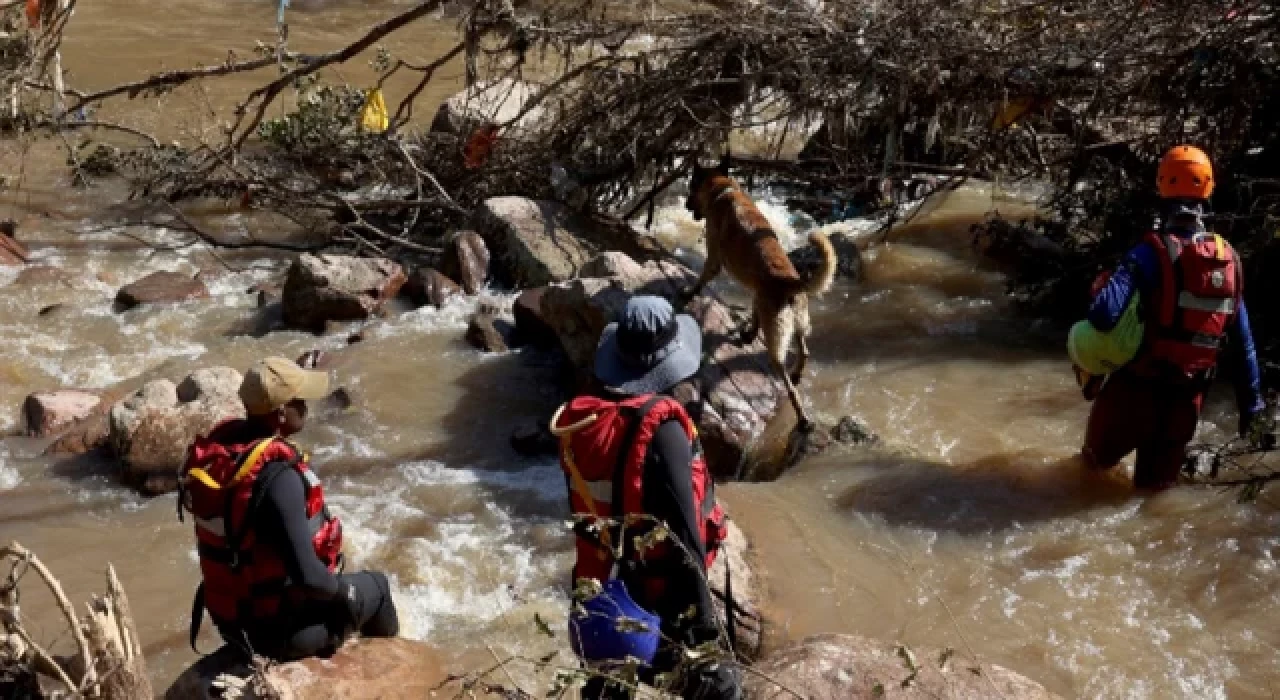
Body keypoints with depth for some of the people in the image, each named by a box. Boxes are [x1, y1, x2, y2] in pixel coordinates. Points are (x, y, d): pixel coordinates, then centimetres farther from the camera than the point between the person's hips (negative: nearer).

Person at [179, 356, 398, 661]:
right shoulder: (277, 477, -33)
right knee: (375, 585, 19)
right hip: (282, 631, -7)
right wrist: (342, 590, -13)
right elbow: (308, 576, -32)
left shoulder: (217, 446, -9)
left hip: (233, 619, 7)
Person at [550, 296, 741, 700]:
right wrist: (700, 619, -20)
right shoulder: (658, 426, -24)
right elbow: (683, 533, -25)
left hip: (600, 586, 7)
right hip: (660, 598, -7)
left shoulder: (579, 418, -4)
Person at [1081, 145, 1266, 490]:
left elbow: (1103, 316, -29)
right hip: (1187, 400, 4)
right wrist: (1251, 403, 15)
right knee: (1155, 484, 21)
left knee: (1099, 458, 24)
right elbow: (1243, 343, 5)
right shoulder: (1228, 259, 0)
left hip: (1136, 392, -4)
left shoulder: (1153, 252, -17)